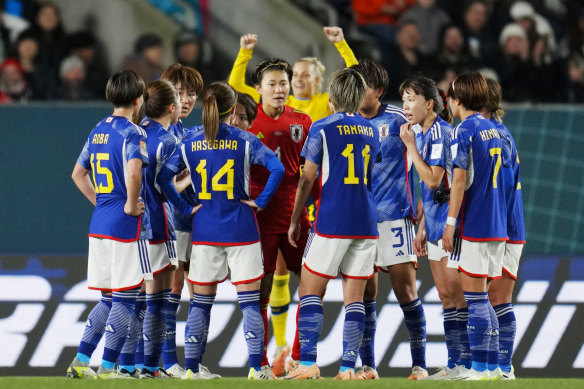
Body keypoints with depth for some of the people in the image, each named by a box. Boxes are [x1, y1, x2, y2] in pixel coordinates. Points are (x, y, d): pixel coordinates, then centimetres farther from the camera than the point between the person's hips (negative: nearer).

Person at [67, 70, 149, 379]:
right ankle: (107, 366, -1)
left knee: (108, 299, 14)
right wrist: (131, 205, -17)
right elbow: (133, 172, -29)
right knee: (126, 297, -1)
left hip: (99, 224, 8)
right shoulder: (132, 133, -12)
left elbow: (78, 173, 21)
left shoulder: (98, 131, 13)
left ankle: (81, 361, 11)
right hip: (124, 225, -8)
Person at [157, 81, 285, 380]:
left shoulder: (189, 142, 2)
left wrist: (185, 208, 2)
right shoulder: (244, 141, -5)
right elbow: (276, 168, -16)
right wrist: (260, 201, -7)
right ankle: (256, 369, -2)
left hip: (204, 230, 2)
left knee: (201, 302, 9)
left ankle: (191, 368, 7)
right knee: (249, 300, 2)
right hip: (241, 230, -2)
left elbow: (164, 176, -2)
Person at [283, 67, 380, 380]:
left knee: (309, 291, 2)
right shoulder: (371, 131, 12)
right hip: (366, 224, 4)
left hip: (332, 223, -4)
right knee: (354, 299, 4)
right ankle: (348, 367, -2)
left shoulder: (322, 129, -4)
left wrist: (294, 220, 6)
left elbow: (308, 178, -2)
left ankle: (308, 363, -8)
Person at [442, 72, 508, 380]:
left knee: (474, 297, -5)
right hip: (497, 226, 8)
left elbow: (460, 180, -15)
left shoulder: (464, 131, -11)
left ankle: (479, 369, -6)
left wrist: (450, 224, -13)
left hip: (475, 225, -8)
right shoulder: (493, 130, 14)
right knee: (482, 298, 14)